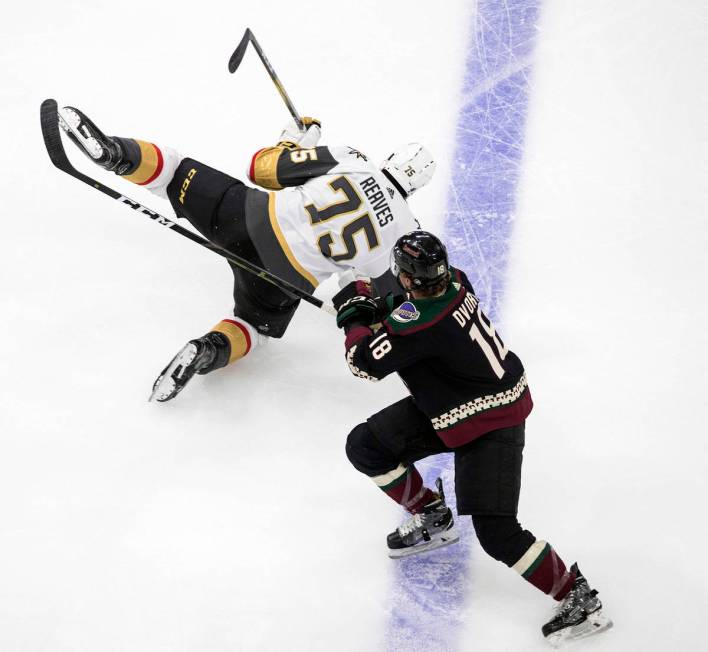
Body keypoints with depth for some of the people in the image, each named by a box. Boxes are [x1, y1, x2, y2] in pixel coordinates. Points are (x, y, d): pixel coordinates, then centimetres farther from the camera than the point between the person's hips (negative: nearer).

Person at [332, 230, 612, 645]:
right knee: (365, 446, 8)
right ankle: (433, 518, 27)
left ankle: (580, 599, -2)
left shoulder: (420, 323, -35)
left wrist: (353, 317, -8)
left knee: (496, 532, -15)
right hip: (450, 403, 10)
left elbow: (366, 362, -26)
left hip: (491, 422, -10)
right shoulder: (453, 280, -10)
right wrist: (373, 304, -6)